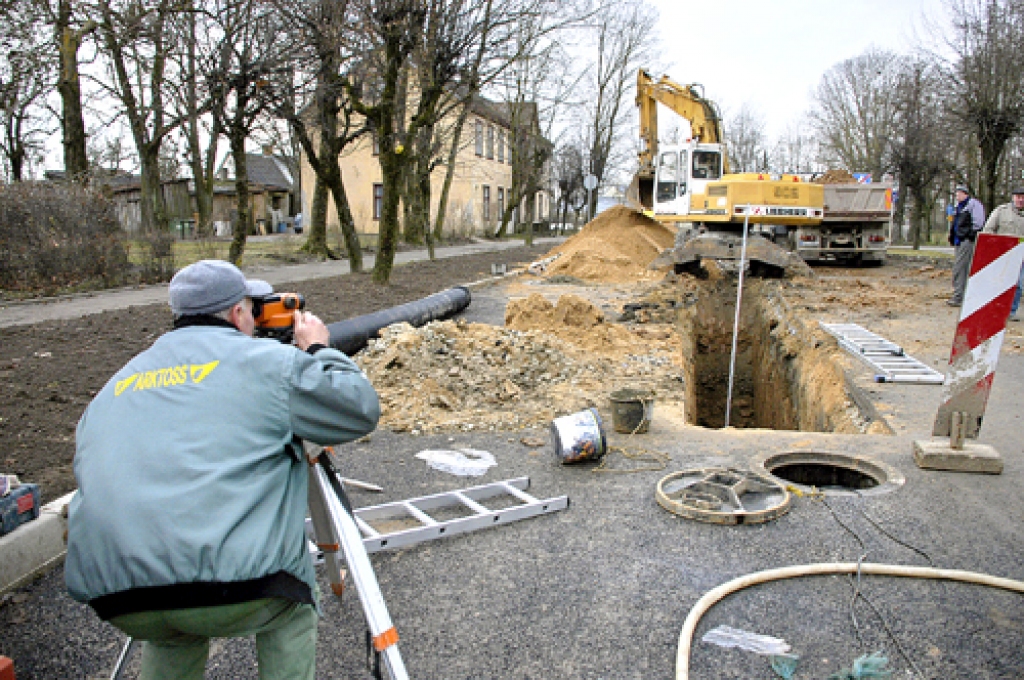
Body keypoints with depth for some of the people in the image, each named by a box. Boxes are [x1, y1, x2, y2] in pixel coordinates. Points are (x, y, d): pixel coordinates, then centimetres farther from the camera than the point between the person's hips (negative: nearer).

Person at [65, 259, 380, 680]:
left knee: (175, 635, 37)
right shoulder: (268, 361, 3)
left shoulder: (116, 385, 20)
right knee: (290, 612, 27)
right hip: (234, 582, -5)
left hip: (115, 597, 6)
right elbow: (361, 409, 8)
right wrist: (318, 350, 23)